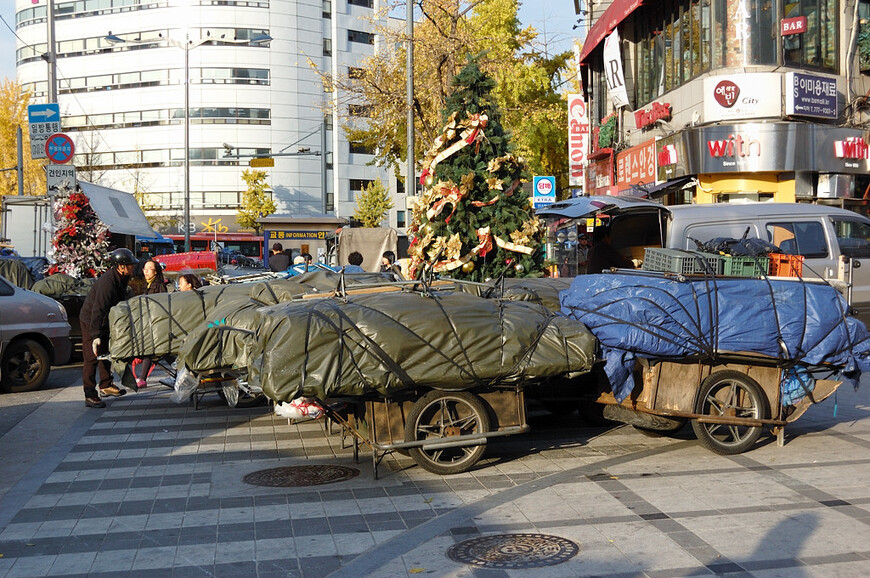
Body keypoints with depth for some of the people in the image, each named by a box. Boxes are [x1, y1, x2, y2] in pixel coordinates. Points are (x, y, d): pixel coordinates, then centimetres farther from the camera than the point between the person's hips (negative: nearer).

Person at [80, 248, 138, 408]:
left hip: (104, 321, 10)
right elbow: (98, 309, -37)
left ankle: (106, 386, 33)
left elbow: (122, 302, 13)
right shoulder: (107, 281, -32)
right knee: (92, 358, -9)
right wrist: (96, 336, -41)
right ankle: (90, 396, -6)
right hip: (90, 321, -10)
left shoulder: (122, 279, -2)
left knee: (105, 353, 19)